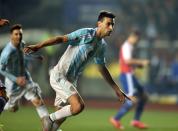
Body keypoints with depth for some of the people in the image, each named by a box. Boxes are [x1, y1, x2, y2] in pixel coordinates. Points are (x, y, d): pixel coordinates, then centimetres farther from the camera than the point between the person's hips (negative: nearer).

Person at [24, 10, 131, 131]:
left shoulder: (102, 45, 12)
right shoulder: (86, 33, -12)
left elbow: (102, 69, 24)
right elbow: (62, 39, -18)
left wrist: (116, 89, 26)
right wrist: (38, 46, -27)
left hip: (71, 80, 9)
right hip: (59, 75, -9)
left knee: (61, 115, 10)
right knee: (78, 106, -24)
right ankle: (51, 118, -4)